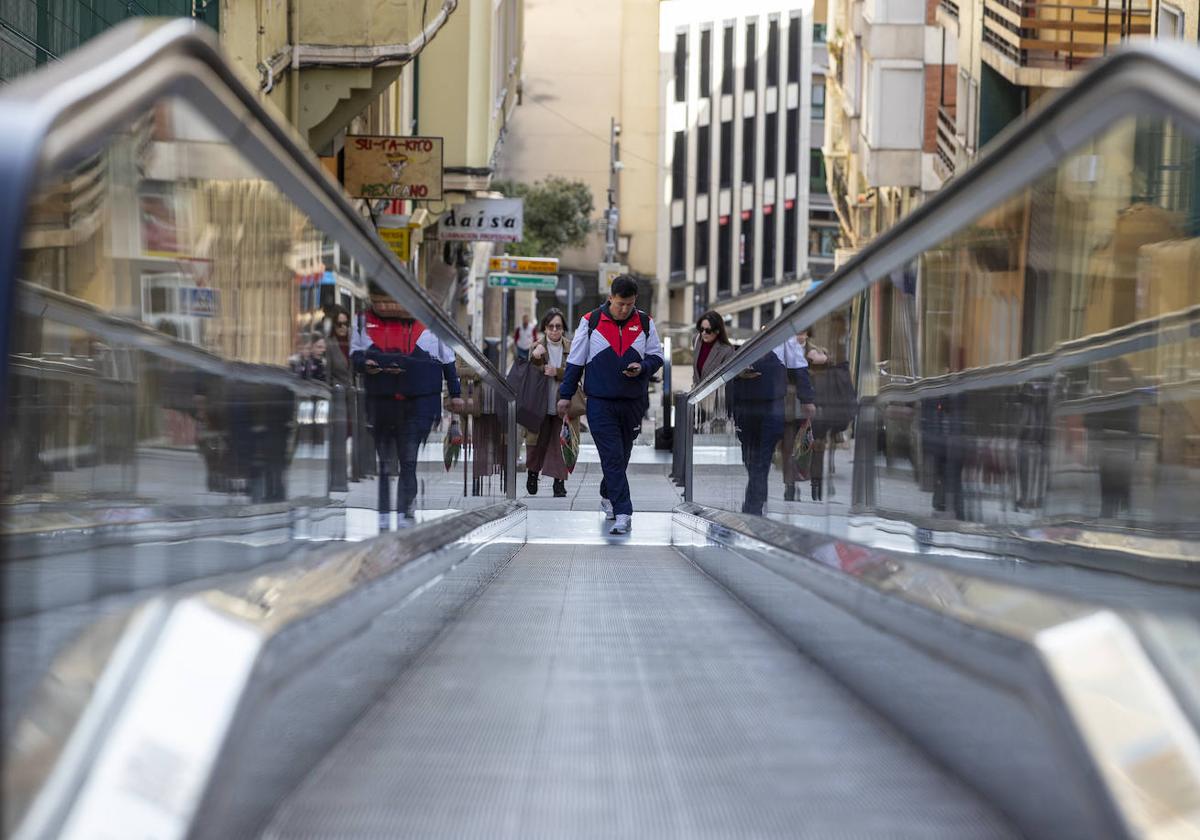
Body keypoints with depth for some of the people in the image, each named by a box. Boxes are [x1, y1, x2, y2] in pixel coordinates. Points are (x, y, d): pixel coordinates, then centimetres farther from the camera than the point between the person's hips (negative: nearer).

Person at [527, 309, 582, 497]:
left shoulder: (571, 347, 3)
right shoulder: (538, 345, -1)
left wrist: (557, 372, -21)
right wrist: (535, 357, -33)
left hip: (563, 405, 1)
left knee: (559, 444, -2)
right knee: (538, 441, 5)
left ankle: (559, 482, 3)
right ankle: (533, 471, 29)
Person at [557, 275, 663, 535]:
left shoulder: (645, 323, 5)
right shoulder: (591, 322, -2)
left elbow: (657, 356, 11)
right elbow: (575, 361, 4)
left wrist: (642, 367, -11)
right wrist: (565, 395, 3)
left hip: (633, 403, 3)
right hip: (600, 403, -3)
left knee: (622, 456, 15)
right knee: (612, 457, -9)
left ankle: (607, 495, 40)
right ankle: (623, 513, -12)